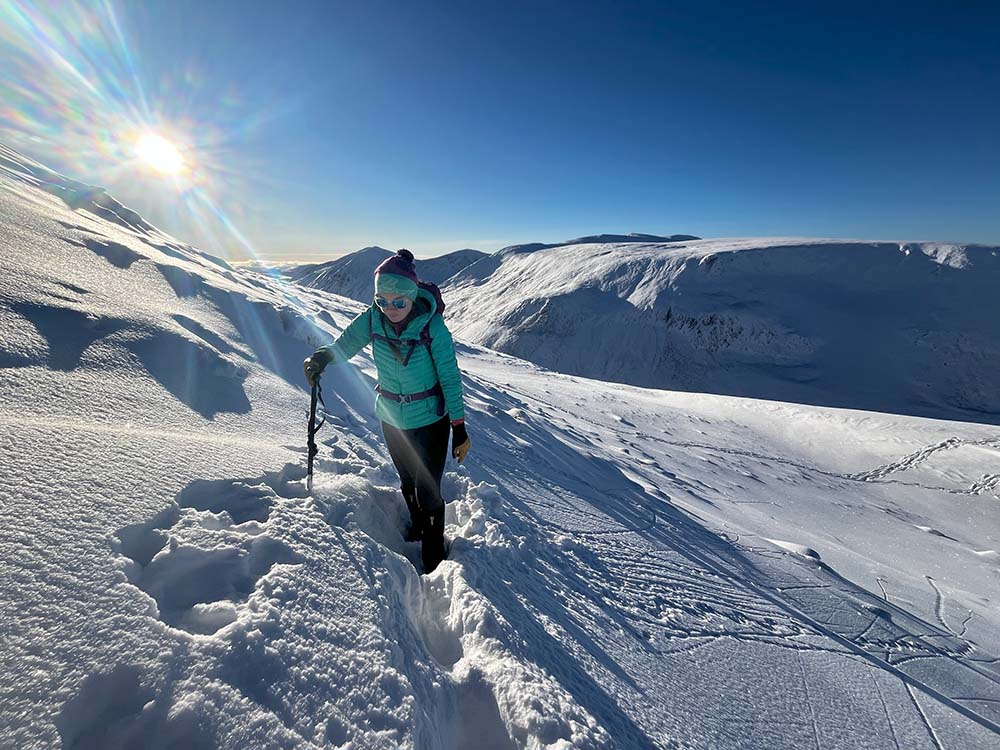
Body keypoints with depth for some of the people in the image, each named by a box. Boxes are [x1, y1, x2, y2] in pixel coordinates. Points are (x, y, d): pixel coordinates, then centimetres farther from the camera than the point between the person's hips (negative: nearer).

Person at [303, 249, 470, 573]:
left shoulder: (432, 325, -23)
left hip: (430, 421, -4)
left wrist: (459, 428, -15)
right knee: (407, 482, 24)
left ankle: (433, 557, 30)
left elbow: (450, 377, -17)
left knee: (428, 491, 4)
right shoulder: (373, 319, -13)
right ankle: (416, 526, 54)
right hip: (391, 418, 4)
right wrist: (322, 356, -37)